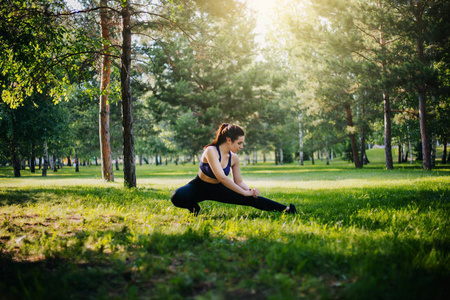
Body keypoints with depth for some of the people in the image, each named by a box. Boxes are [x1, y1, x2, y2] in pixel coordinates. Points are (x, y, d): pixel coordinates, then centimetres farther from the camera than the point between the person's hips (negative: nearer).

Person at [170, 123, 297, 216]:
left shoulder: (234, 158, -5)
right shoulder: (211, 151, -27)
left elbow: (238, 181, 3)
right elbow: (221, 177, -34)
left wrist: (249, 190, -19)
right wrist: (244, 192, -31)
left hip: (217, 189, 5)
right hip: (199, 187, -5)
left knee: (251, 199, -11)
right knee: (177, 197, -37)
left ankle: (285, 209, -4)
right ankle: (194, 208, -5)